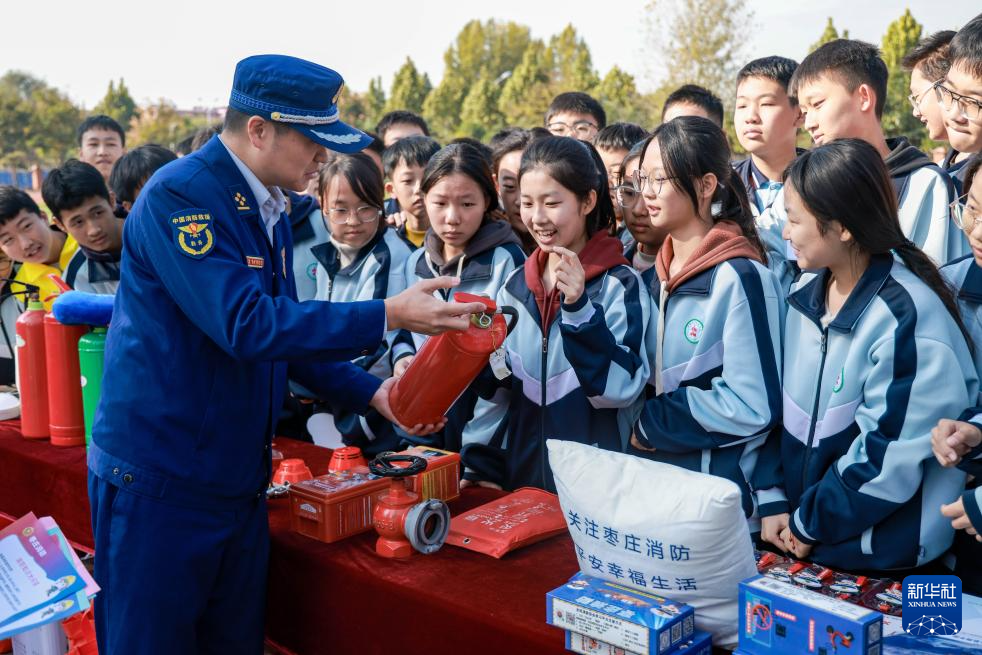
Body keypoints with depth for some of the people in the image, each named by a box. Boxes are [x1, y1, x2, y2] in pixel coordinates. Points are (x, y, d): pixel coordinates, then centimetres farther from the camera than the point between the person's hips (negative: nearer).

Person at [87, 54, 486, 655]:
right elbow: (247, 324, -27)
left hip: (240, 479, 8)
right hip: (160, 480, -8)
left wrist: (372, 392, 5)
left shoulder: (270, 210, 9)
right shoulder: (179, 196, -17)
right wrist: (387, 316, -27)